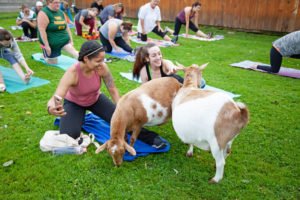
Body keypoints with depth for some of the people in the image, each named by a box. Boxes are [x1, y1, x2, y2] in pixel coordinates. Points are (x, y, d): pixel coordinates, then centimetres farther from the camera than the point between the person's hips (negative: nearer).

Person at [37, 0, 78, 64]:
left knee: (73, 51, -18)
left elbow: (66, 27, 14)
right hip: (51, 42, -5)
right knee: (53, 62, 5)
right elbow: (42, 30, -21)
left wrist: (71, 40, 11)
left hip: (64, 40, 5)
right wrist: (46, 45, -24)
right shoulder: (44, 13, -15)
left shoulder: (61, 12, 7)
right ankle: (44, 56, 34)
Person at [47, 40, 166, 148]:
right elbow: (55, 98, -46)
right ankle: (78, 118, 12)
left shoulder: (102, 68, -29)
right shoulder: (72, 73, -38)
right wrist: (51, 108, -71)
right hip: (74, 103, -2)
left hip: (95, 99, 2)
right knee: (69, 136, -21)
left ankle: (149, 137, 0)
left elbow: (113, 91, -16)